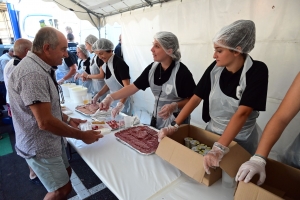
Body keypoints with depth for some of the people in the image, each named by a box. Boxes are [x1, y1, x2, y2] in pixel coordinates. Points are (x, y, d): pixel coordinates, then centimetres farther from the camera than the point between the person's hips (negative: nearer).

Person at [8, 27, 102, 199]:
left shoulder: (40, 68, 5)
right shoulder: (32, 73, -28)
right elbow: (45, 122, -31)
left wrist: (67, 119, 4)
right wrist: (82, 136, -21)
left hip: (51, 140, 10)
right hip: (41, 146, -10)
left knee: (66, 172, 24)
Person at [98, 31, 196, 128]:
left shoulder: (182, 72, -20)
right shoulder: (152, 68, -3)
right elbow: (133, 86, -3)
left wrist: (175, 106, -29)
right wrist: (111, 97, -12)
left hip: (177, 122, -5)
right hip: (157, 119, 6)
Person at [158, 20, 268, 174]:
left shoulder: (257, 71, -21)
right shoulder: (215, 68, -10)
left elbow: (242, 112, -30)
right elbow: (196, 98, -8)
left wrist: (219, 149, -38)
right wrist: (175, 126, -15)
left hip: (241, 140, -3)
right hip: (212, 132, 4)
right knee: (202, 172, 20)